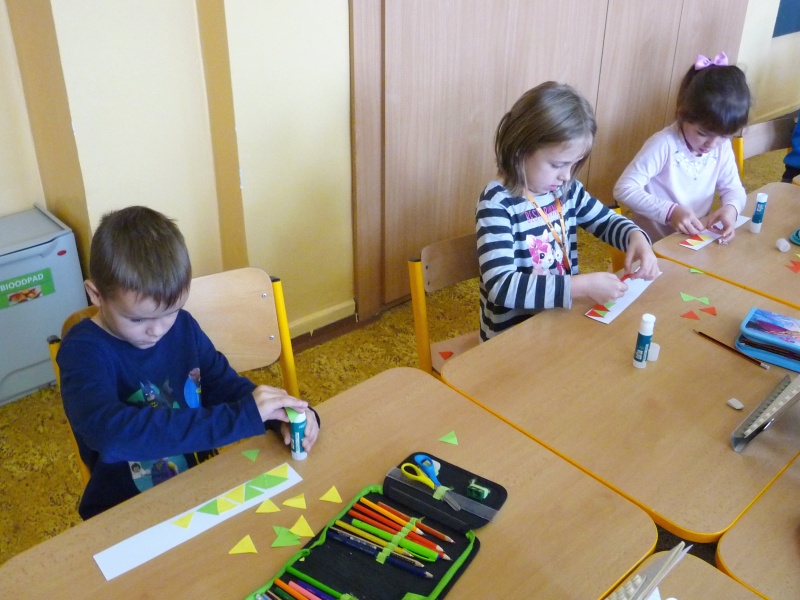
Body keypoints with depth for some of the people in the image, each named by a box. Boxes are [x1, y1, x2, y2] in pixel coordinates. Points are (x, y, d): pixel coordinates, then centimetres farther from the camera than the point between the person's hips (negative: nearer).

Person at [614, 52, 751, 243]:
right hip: (655, 245, -6)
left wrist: (730, 207, -15)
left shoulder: (722, 146, -1)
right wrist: (670, 211, -31)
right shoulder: (664, 144, -19)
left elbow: (733, 188, 8)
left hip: (696, 241, 6)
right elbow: (624, 189, -23)